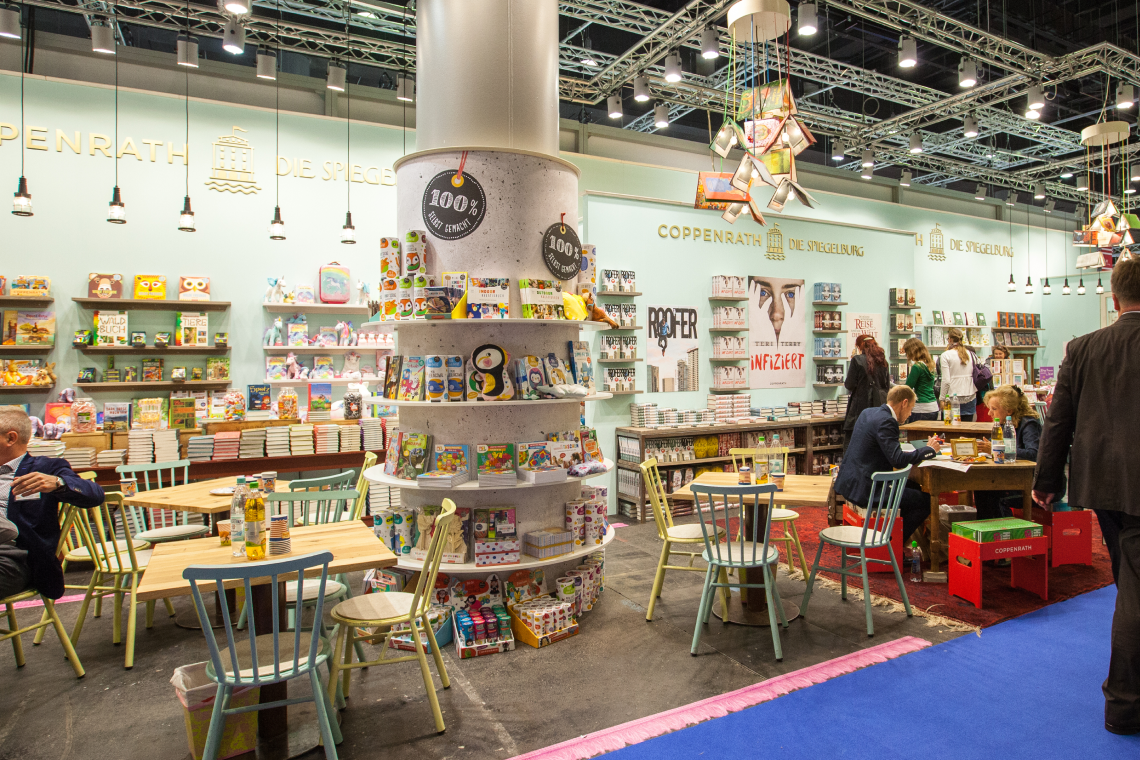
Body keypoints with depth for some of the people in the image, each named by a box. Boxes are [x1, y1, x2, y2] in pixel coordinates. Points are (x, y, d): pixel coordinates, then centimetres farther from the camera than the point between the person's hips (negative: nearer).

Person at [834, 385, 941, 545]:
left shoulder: (868, 412, 12)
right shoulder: (885, 421, -18)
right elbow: (897, 460, -25)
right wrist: (929, 449, -10)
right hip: (864, 488, -10)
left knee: (913, 487, 26)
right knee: (926, 501, -4)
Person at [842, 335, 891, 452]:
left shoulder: (857, 360, -6)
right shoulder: (882, 361, 11)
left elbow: (850, 385, -8)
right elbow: (887, 385, 16)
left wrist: (845, 383, 13)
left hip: (862, 406, -6)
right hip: (879, 406, 6)